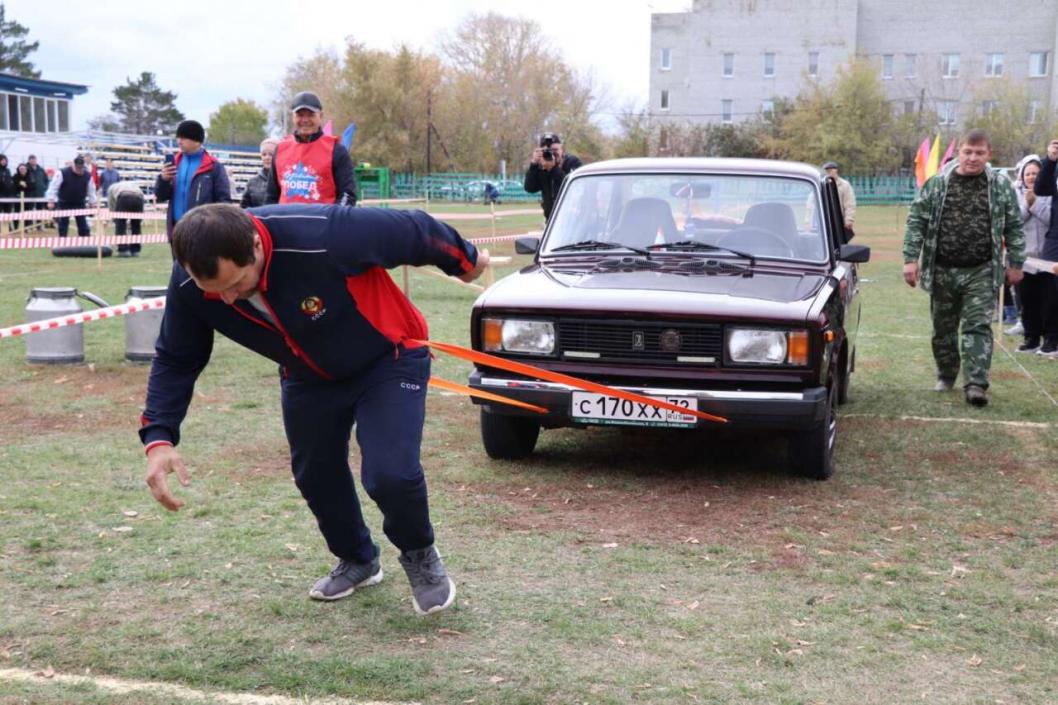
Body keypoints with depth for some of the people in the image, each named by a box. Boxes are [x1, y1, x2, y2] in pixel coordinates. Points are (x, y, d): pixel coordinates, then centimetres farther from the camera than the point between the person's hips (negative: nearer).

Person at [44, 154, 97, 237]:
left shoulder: (87, 175, -5)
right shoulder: (62, 173, -15)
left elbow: (91, 191, 5)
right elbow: (53, 187, -14)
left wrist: (92, 204, 4)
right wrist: (51, 201, -20)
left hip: (80, 204, 2)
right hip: (64, 204, -2)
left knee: (84, 227, 3)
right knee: (63, 227, 4)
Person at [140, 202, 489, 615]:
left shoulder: (325, 237, -41)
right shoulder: (190, 284, -25)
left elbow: (414, 231, -24)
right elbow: (175, 360, -8)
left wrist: (464, 261, -4)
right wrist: (158, 437, -23)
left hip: (389, 358, -5)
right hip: (309, 376, 5)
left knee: (390, 474, -19)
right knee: (314, 475, 11)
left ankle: (420, 557, 14)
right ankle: (357, 561, 42)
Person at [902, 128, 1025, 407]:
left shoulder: (1001, 186, 2)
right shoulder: (936, 184, 1)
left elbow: (1014, 227, 8)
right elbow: (916, 222, 2)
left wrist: (1015, 264, 6)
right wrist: (911, 259, -5)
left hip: (981, 273, -1)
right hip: (942, 271, 1)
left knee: (978, 327, -8)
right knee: (943, 328, 12)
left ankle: (976, 384, -11)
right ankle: (946, 375, 30)